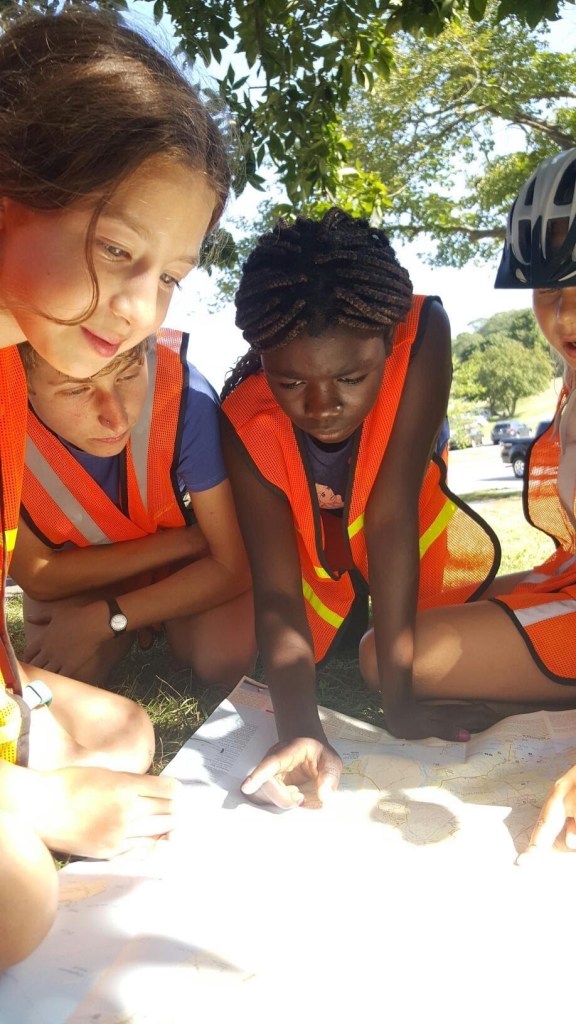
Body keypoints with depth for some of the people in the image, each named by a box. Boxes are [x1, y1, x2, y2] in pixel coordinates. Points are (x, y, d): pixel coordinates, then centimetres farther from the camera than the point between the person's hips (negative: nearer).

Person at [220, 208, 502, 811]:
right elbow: (276, 590, -33)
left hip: (414, 539, 1)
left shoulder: (421, 336, -38)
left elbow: (391, 516, -39)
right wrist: (298, 729, -48)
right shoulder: (247, 424, -35)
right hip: (311, 549, 0)